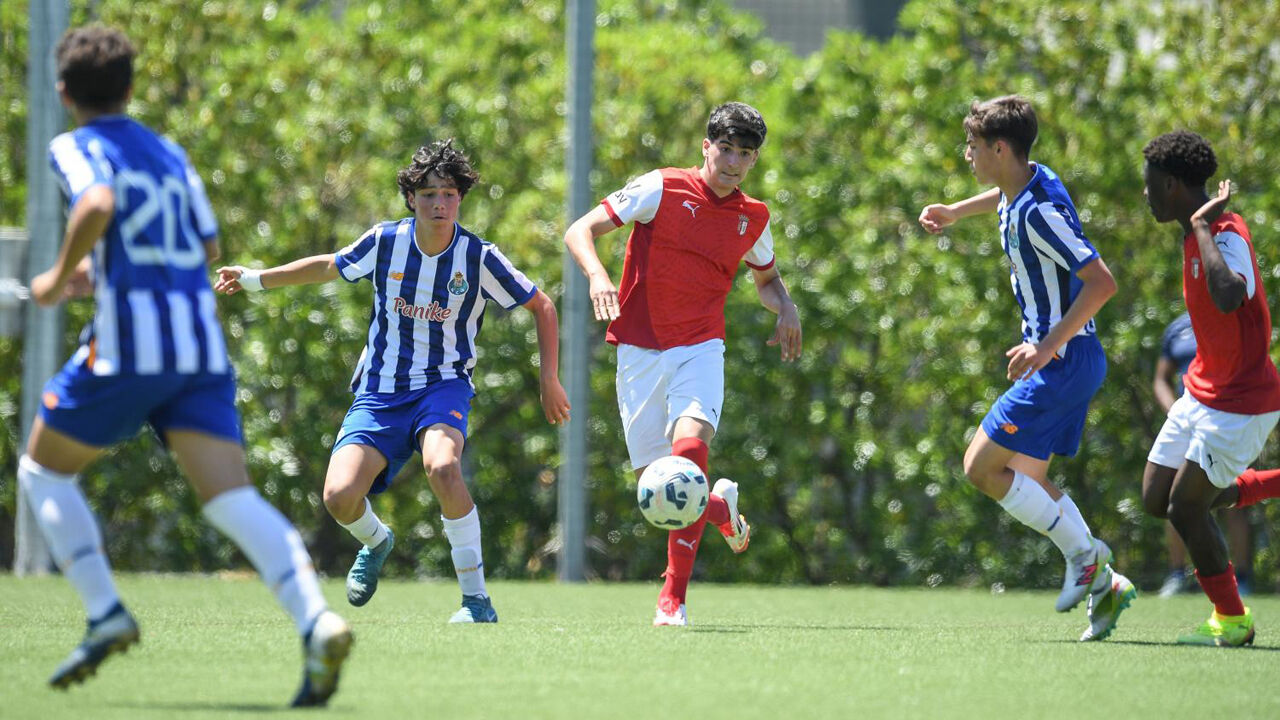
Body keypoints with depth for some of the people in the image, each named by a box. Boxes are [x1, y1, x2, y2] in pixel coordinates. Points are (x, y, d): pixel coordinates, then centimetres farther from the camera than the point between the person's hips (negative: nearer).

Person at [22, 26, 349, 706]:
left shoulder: (77, 147, 2)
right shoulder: (169, 153, 21)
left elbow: (97, 204, -19)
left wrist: (61, 276, -5)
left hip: (126, 344, -5)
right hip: (201, 345, 5)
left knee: (42, 471, 17)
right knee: (232, 499, -7)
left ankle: (105, 615, 3)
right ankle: (316, 620, -31)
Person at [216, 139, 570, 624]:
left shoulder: (480, 258, -10)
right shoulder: (385, 242, -4)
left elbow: (542, 306, 3)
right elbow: (330, 267, 16)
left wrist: (549, 379, -2)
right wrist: (254, 279, 16)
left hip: (442, 386, -2)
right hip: (380, 393, 3)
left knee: (441, 466, -36)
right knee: (340, 496, -17)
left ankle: (477, 600, -25)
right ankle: (375, 542, 23)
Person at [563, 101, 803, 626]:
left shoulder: (754, 218, 8)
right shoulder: (661, 189, -5)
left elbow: (766, 277, 28)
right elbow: (579, 231, -9)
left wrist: (786, 309, 6)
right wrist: (598, 276, -29)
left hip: (700, 348, 1)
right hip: (640, 349, -1)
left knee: (690, 448, -26)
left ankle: (673, 600, -22)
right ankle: (721, 509, 34)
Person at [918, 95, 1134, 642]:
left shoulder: (1039, 213, -23)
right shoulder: (1026, 184, 8)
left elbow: (1101, 281, -28)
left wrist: (1048, 347, -28)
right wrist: (957, 211, 36)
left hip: (1064, 360, -10)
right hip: (1065, 359, 10)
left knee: (982, 467, -7)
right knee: (1024, 479, 12)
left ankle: (1084, 555, -4)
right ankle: (1105, 583, 7)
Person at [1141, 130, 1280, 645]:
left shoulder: (1227, 236, -24)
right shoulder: (1196, 235, 6)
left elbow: (1229, 298, -46)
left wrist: (1203, 227, -37)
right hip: (1203, 391, 10)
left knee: (1185, 508, -8)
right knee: (1156, 500, 8)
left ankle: (1232, 621, 9)